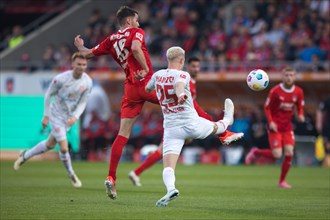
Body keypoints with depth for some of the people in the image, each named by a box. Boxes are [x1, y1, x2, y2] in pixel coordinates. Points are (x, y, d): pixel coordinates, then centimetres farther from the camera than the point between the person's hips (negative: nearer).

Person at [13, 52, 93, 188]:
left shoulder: (87, 82, -11)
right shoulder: (61, 79, -23)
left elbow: (82, 103, -2)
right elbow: (48, 95, -9)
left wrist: (75, 117, -20)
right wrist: (46, 116, -7)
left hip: (70, 118, 5)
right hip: (56, 115, -5)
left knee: (50, 145, 17)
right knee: (64, 148, -11)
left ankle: (25, 155, 41)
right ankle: (71, 174, 13)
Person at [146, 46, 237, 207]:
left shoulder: (157, 75, 5)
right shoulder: (182, 75, -9)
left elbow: (147, 89, 25)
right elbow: (179, 85, -34)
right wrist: (181, 95, -55)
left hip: (171, 128, 2)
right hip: (192, 124, -2)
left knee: (168, 167, -8)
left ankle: (170, 188, -37)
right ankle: (227, 120, 63)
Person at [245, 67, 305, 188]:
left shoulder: (298, 92, -1)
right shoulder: (275, 91, -12)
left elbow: (300, 107, 11)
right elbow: (267, 108, -5)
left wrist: (300, 115, -12)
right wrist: (270, 122, -18)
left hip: (287, 126, 4)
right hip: (275, 127, -4)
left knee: (289, 153, -7)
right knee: (277, 155, -13)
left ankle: (282, 181, 10)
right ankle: (255, 152, 16)